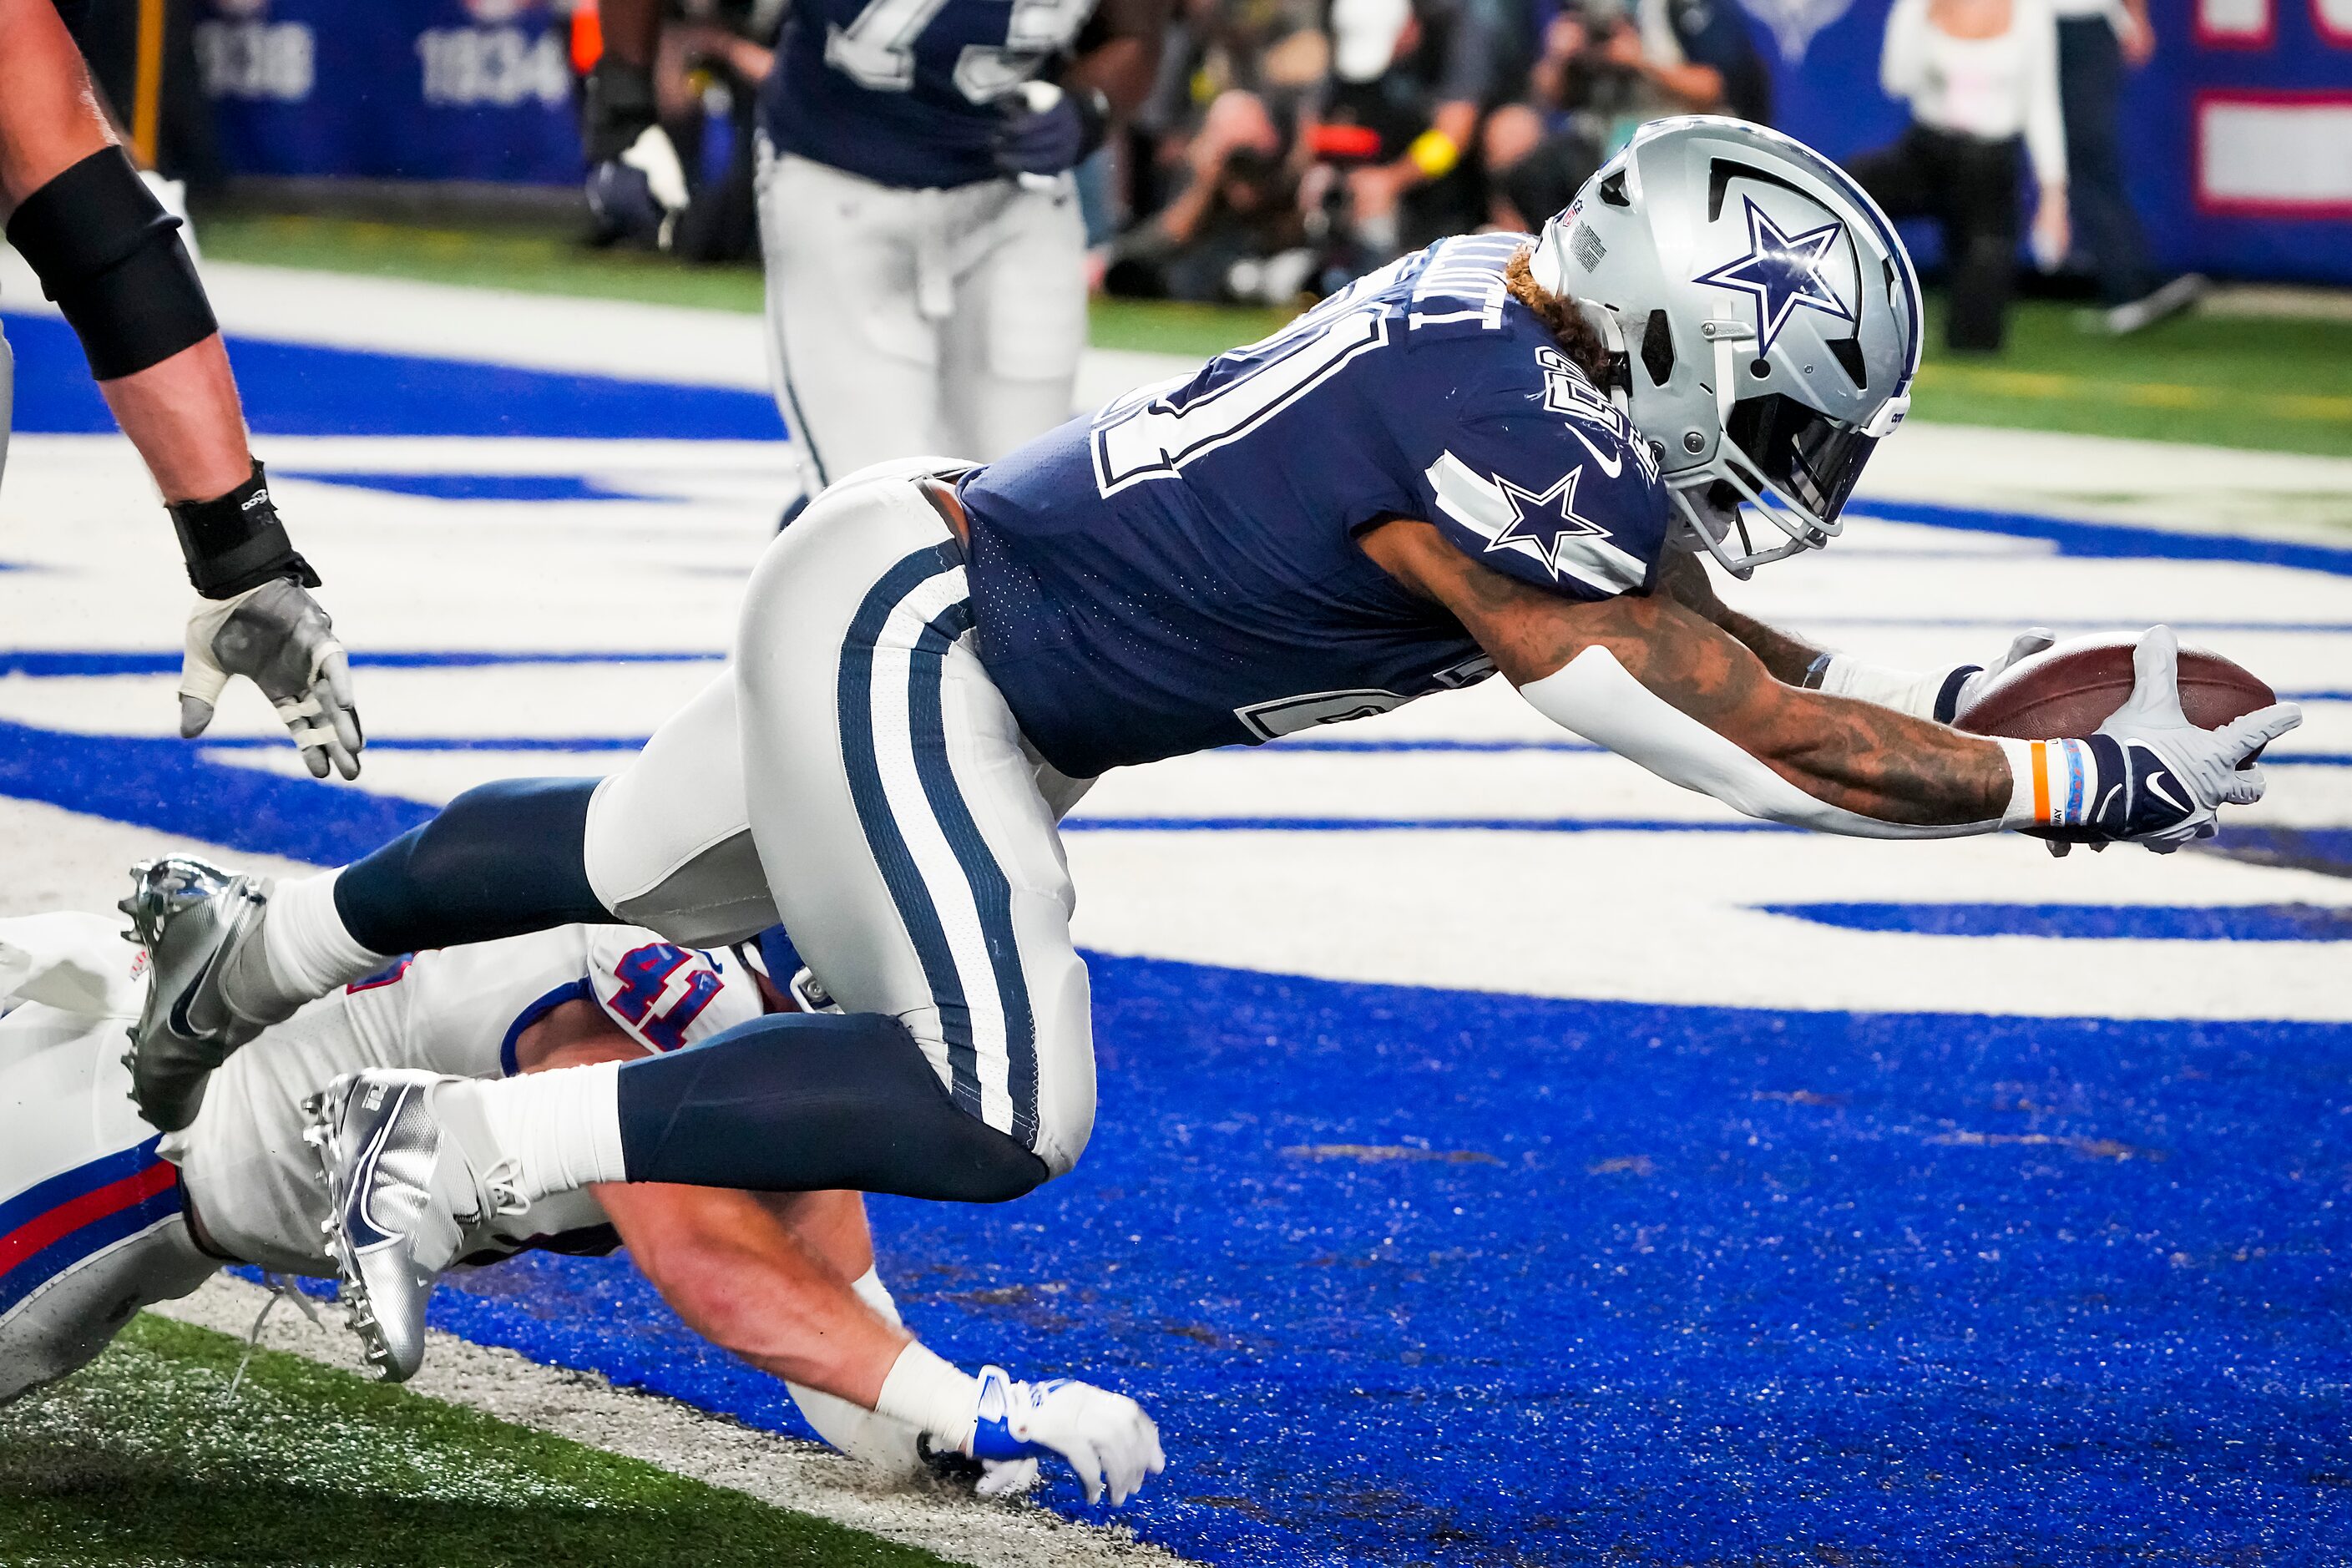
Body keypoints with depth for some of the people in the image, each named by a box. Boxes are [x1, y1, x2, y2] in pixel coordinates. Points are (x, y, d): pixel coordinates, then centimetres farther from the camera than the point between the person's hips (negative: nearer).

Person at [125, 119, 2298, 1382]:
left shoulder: (1512, 307, -4)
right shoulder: (1500, 449, -30)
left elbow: (1695, 627, 11)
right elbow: (1750, 739, -27)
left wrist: (1946, 703, 2)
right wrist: (2083, 789, -21)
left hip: (911, 597, 10)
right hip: (900, 643, -10)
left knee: (635, 864, 31)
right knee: (994, 1119, -20)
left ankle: (255, 943, 53)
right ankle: (448, 1150, -13)